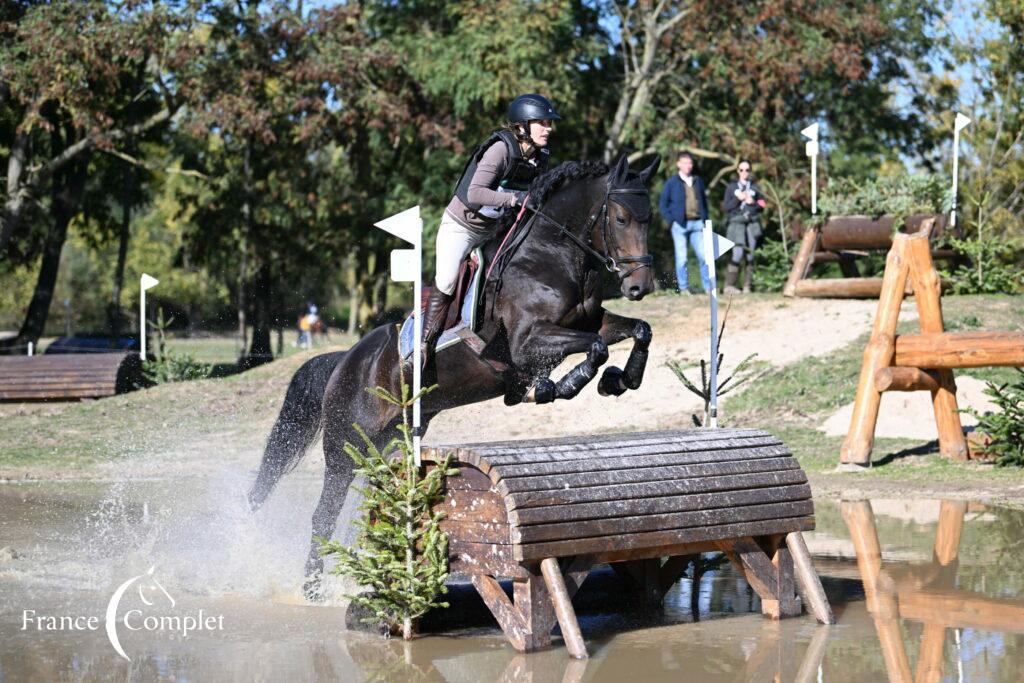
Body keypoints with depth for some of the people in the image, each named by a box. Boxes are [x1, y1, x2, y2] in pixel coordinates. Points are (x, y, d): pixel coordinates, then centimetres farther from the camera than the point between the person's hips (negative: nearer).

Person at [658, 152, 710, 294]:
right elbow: (663, 204, 4)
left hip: (697, 223, 3)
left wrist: (705, 218, 10)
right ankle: (683, 288, 4)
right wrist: (671, 220, -6)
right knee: (681, 258, -2)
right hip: (680, 224, -3)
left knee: (704, 256, -3)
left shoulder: (698, 181, 15)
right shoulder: (672, 182, 3)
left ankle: (708, 287, 2)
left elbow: (704, 201, 21)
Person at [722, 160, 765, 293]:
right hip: (737, 222, -3)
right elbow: (726, 207, 6)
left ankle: (748, 286, 3)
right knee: (738, 253, -17)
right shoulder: (731, 187, 10)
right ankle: (729, 285, -15)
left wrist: (753, 202, -6)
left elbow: (762, 204, 14)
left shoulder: (754, 187, 15)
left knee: (750, 254, -2)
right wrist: (738, 199, -9)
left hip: (752, 222, 3)